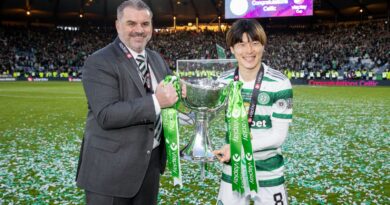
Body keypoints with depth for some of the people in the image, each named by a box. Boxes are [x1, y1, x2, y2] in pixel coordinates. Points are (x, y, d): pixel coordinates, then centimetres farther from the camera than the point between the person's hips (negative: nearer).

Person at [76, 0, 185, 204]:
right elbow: (106, 115, -24)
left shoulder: (156, 59, 9)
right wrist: (155, 101, -26)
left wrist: (178, 89, -6)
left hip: (151, 160, 7)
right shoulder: (99, 63, -14)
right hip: (111, 167, -6)